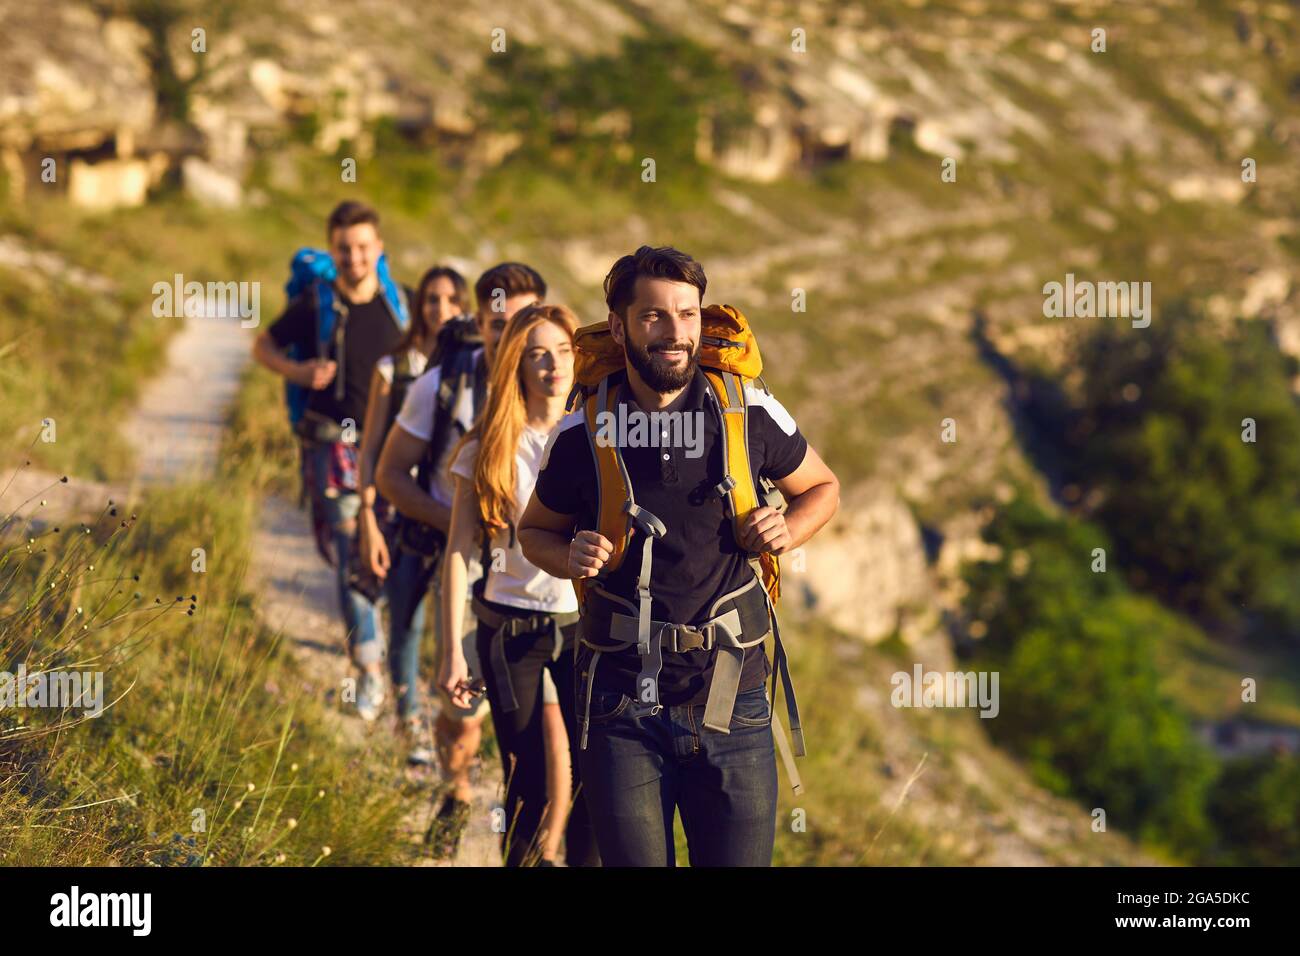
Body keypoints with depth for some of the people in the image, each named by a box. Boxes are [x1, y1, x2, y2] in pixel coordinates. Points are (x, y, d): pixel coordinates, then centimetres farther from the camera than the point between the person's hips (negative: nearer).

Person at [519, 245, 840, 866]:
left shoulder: (750, 413, -1)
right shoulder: (584, 434, -2)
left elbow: (821, 487, 16)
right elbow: (536, 530, 15)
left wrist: (788, 529, -5)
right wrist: (570, 557, -7)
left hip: (732, 702, 1)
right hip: (622, 706, 0)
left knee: (741, 858, 3)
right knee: (634, 859, 3)